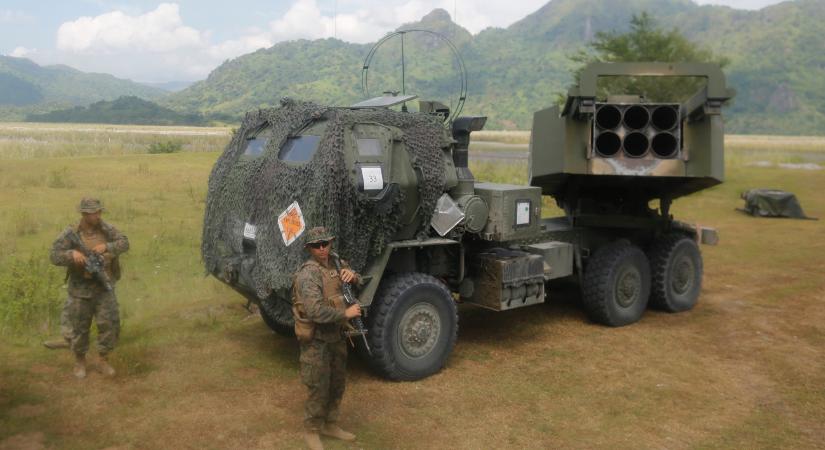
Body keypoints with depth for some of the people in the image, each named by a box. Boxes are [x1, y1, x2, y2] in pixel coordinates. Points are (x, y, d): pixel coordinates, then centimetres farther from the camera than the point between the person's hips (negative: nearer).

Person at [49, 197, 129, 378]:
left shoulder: (105, 228, -3)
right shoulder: (71, 234, -11)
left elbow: (124, 243, -12)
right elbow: (54, 255, -17)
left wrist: (106, 246, -30)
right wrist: (72, 254, -37)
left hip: (104, 287, 2)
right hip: (81, 289, -2)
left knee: (110, 324, -3)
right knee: (80, 327, 10)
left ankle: (104, 361, 14)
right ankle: (80, 361, 29)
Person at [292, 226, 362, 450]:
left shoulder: (335, 262, 1)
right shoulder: (308, 274, -23)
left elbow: (357, 281, 13)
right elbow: (316, 311, -34)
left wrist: (352, 276, -11)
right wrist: (346, 314, -23)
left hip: (337, 336, 8)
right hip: (317, 340, -8)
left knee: (338, 384, 18)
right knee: (319, 388, 2)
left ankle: (330, 425, 36)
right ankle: (311, 431, 22)